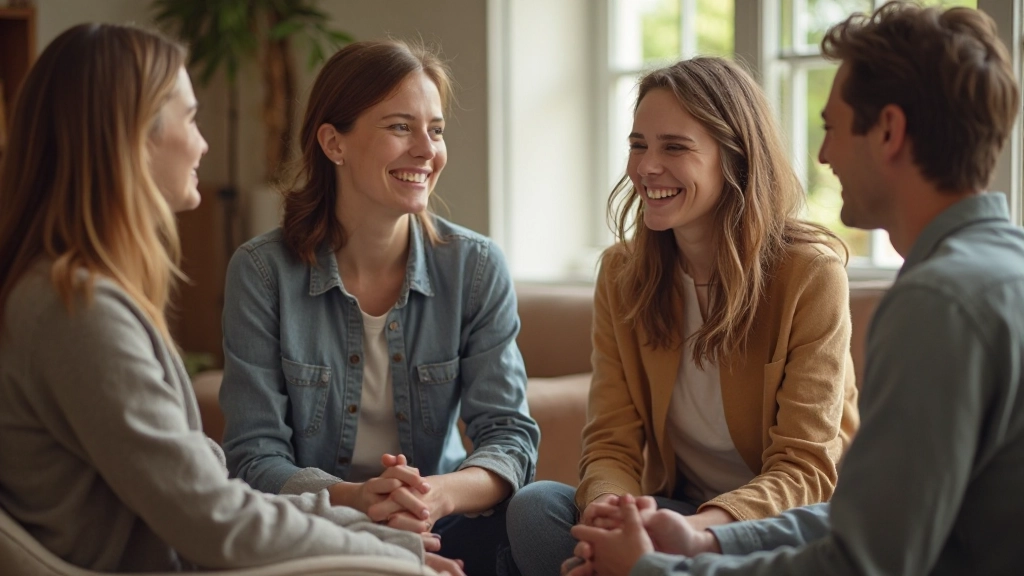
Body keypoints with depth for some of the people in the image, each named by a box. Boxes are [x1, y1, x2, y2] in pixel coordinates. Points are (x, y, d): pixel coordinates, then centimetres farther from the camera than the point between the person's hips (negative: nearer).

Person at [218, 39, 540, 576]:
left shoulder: (477, 267, 0)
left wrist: (441, 494, -29)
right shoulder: (262, 271, -5)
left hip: (441, 522, 0)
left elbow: (509, 431, -6)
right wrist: (354, 499, -29)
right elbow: (255, 455, -8)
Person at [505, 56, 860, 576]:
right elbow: (611, 444, -3)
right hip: (678, 509, 4)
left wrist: (699, 528, -37)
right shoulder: (622, 273, 2)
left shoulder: (811, 273, -13)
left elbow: (804, 468, -17)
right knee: (534, 505, -23)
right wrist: (611, 508, -29)